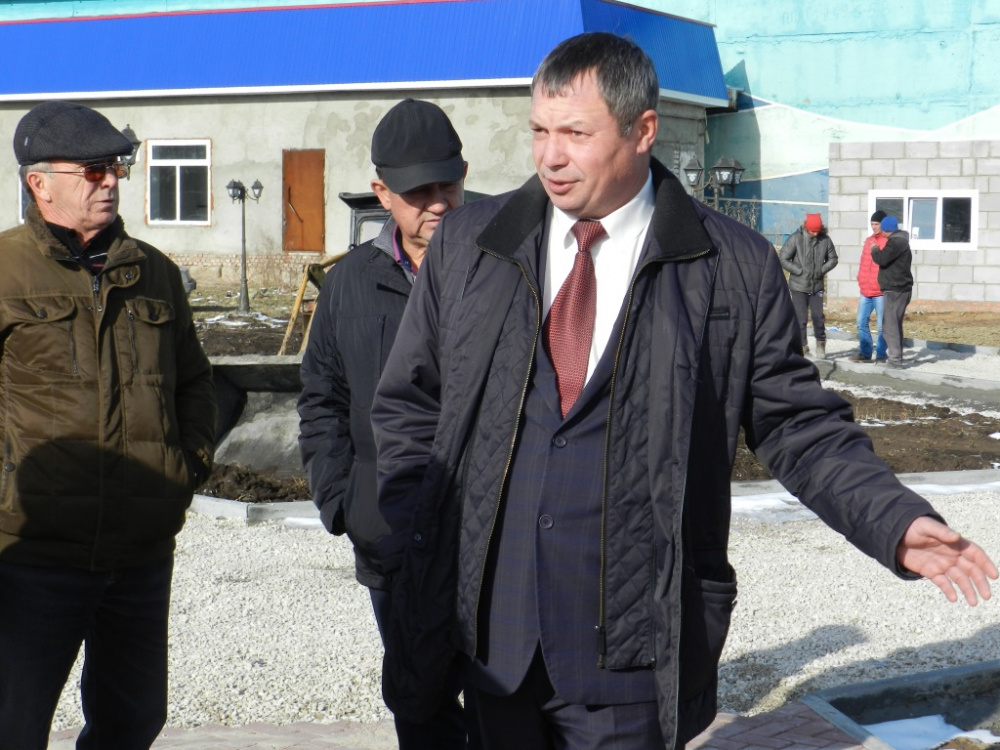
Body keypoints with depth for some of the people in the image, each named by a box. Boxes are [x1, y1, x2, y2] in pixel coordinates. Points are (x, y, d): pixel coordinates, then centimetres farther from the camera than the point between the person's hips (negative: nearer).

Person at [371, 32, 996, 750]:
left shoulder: (736, 269, -3)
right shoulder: (466, 245, 5)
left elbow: (799, 427, 1)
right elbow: (409, 406, 11)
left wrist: (899, 522, -12)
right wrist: (412, 554, 3)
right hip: (489, 630, 3)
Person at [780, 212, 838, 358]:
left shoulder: (825, 240, -2)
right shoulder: (795, 239, -11)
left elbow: (833, 259, 10)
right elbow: (783, 260, -10)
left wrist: (822, 270, -6)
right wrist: (800, 271, -13)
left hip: (817, 286, 2)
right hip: (798, 287, -2)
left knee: (818, 316, 3)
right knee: (800, 319, -1)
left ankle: (821, 344, 22)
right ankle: (802, 345, 11)